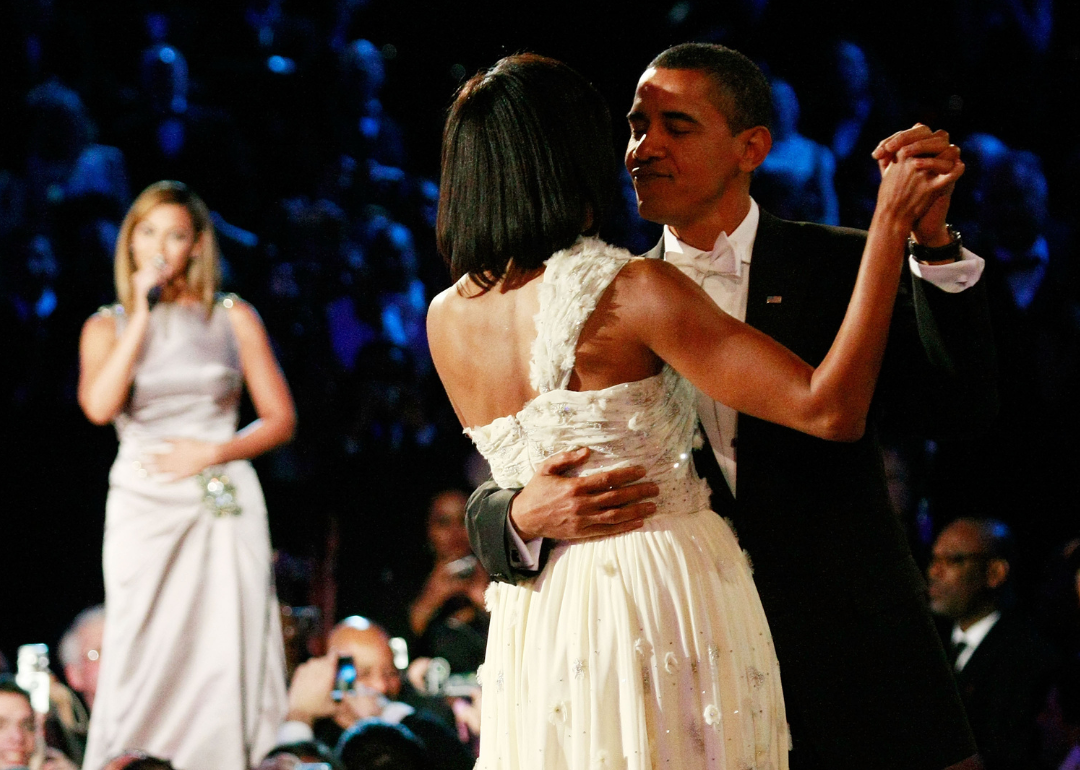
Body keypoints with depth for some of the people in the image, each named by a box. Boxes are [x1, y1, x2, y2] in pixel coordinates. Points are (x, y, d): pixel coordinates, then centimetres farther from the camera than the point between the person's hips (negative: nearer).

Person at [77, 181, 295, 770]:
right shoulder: (108, 326, 9)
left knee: (227, 660, -6)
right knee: (142, 661, -7)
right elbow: (100, 406, -10)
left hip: (226, 506, 0)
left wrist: (214, 451, -7)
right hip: (143, 505, 0)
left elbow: (280, 419, 9)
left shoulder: (233, 318, 10)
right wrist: (142, 314, -7)